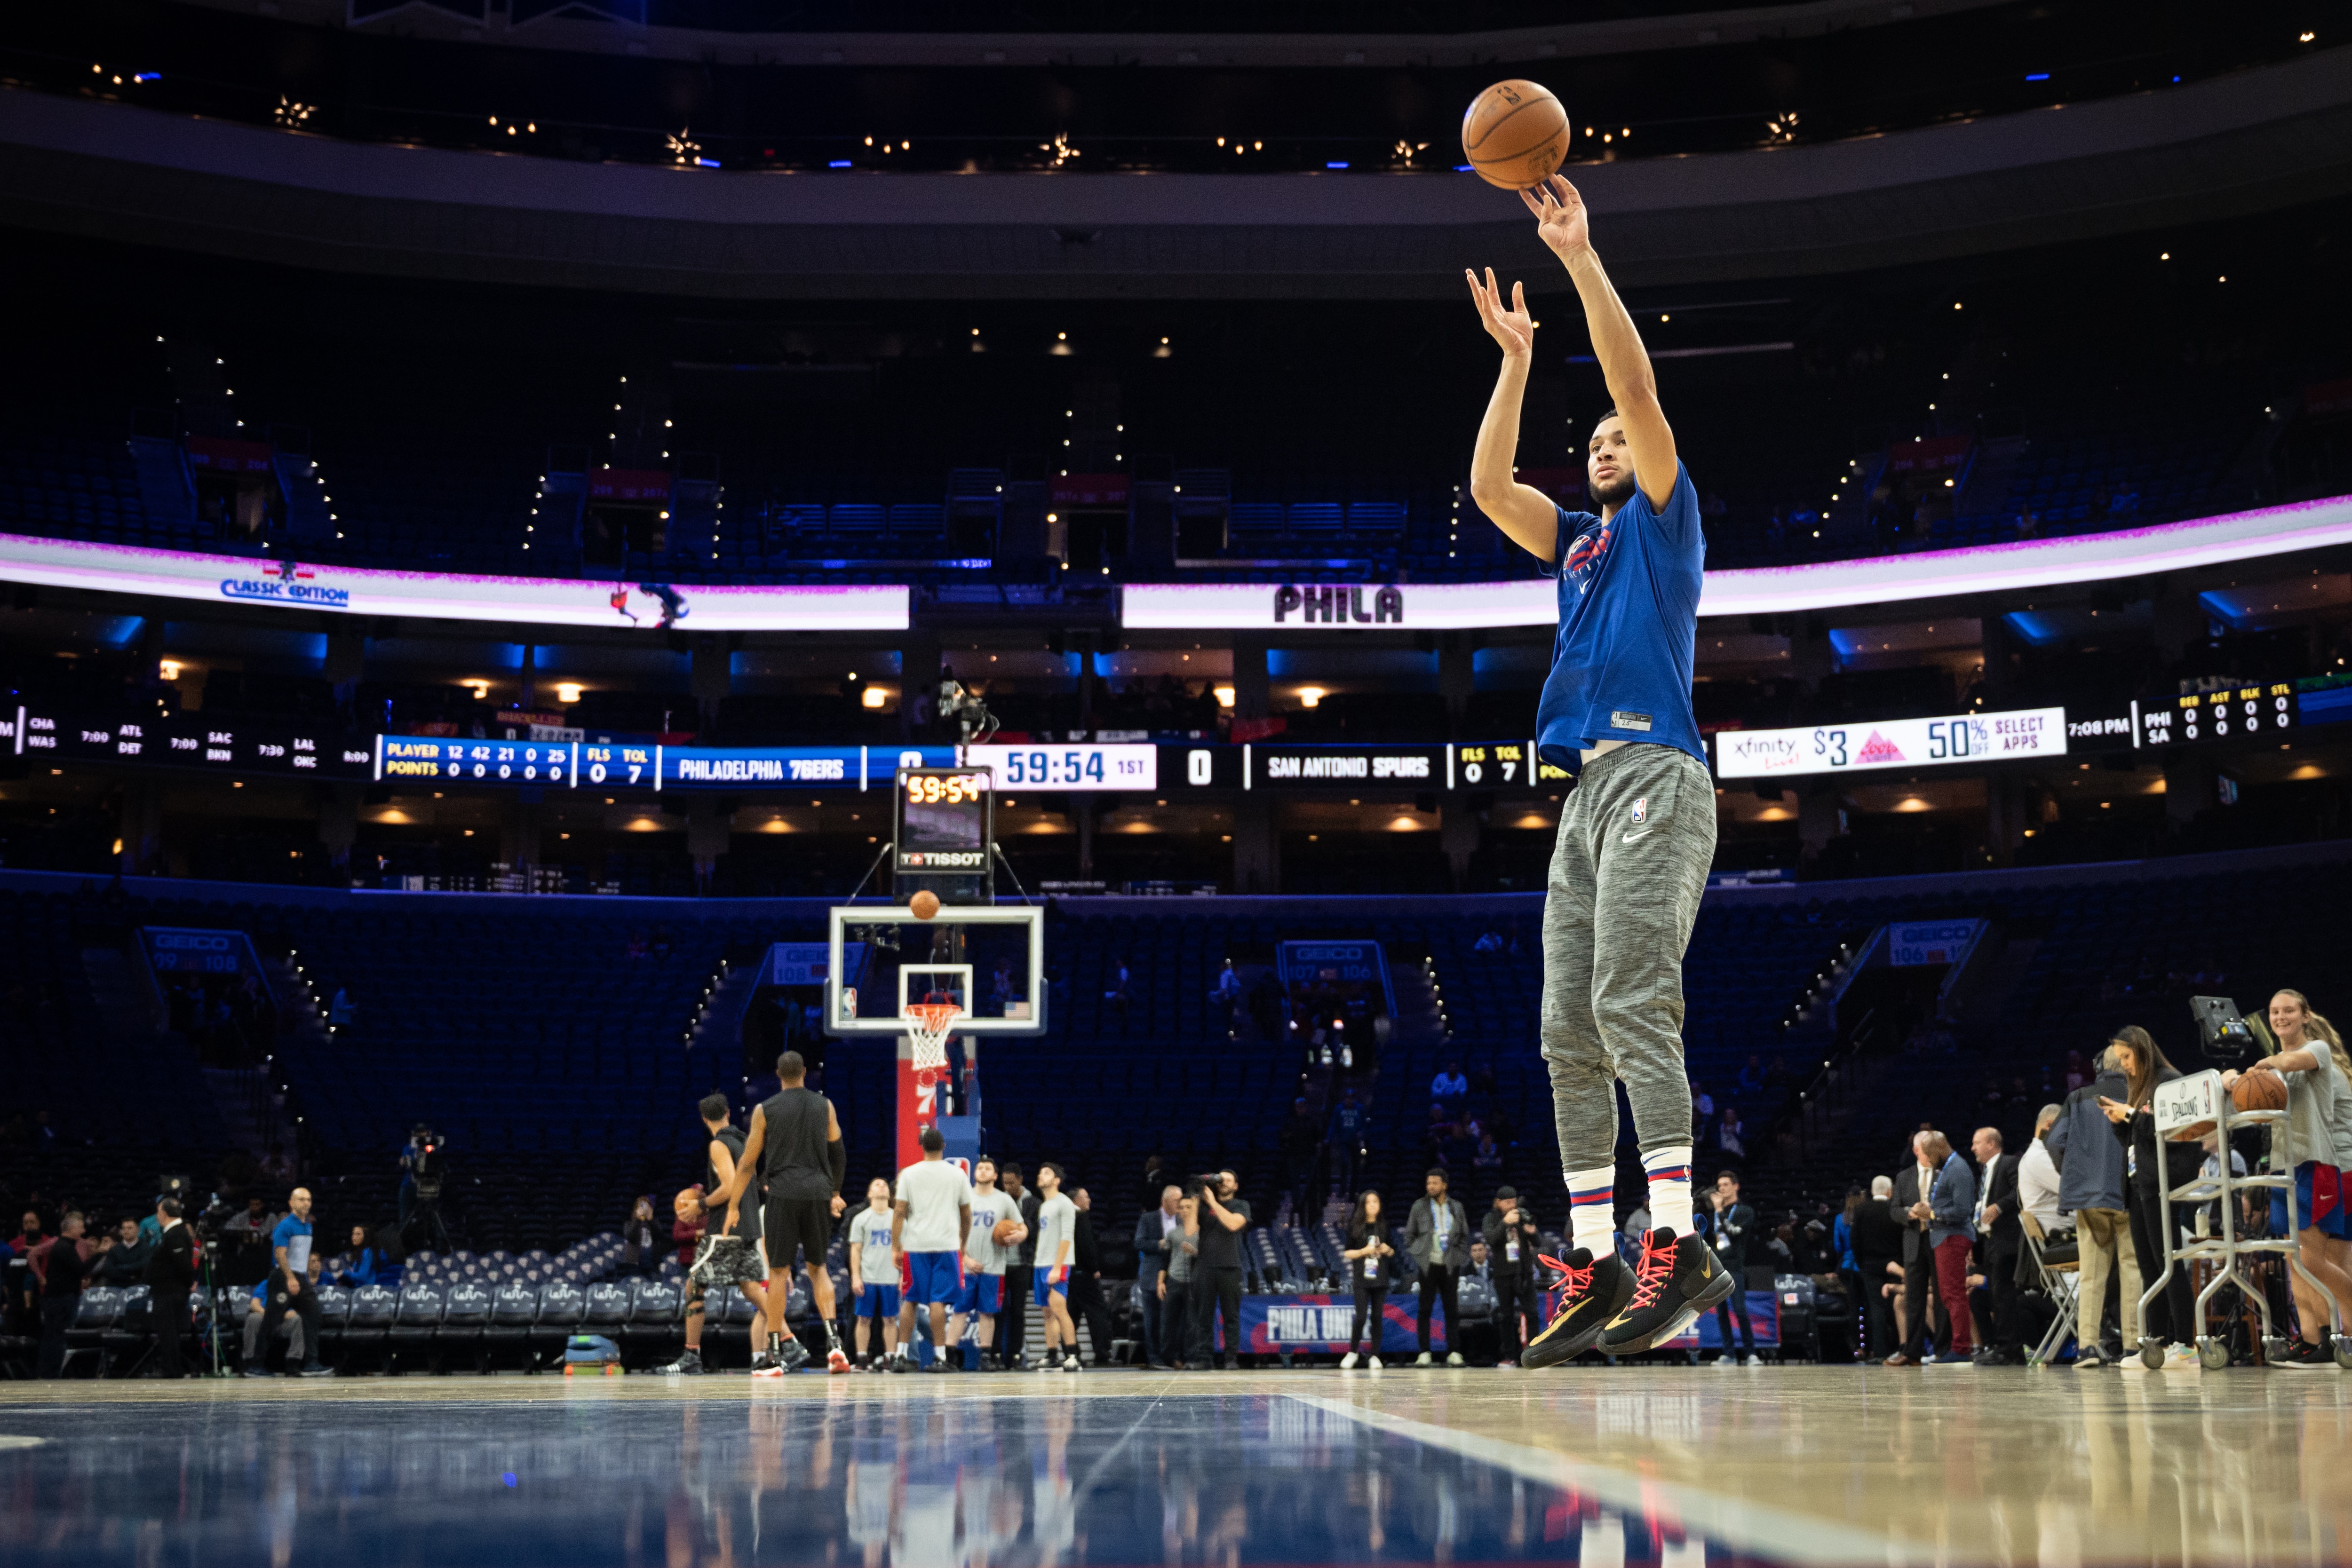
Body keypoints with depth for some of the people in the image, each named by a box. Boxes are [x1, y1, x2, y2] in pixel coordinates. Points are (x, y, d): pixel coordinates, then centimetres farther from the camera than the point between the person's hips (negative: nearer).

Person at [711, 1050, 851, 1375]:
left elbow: (748, 1163, 4)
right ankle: (833, 1339, -4)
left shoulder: (765, 1110, 2)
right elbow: (838, 1155, 15)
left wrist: (732, 1206, 11)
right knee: (817, 1267, 13)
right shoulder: (824, 1105, 9)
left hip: (783, 1193, -2)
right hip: (819, 1192, 2)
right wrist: (835, 1193, 29)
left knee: (779, 1271, 3)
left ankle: (775, 1355, 2)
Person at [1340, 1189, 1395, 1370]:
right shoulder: (1355, 1226, 0)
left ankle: (1375, 1356, 10)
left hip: (1380, 1278, 2)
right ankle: (1352, 1352, 10)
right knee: (1361, 1317, -9)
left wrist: (1387, 1250, -8)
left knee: (1377, 1317, 1)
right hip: (1361, 1278, -2)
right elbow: (1348, 1253, 0)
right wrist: (1363, 1251, -15)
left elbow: (1393, 1254, 14)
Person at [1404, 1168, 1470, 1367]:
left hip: (1450, 1266, 1)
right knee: (1425, 1308, -1)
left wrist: (1461, 1257, 4)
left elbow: (1465, 1235, 16)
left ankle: (1454, 1352, 5)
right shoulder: (1420, 1206, 5)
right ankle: (1424, 1353, 3)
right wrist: (1416, 1255, 1)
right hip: (1428, 1266, -1)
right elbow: (1409, 1234, 11)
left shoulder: (1456, 1207, 10)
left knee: (1452, 1309, 1)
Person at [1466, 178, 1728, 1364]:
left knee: (1631, 1005, -21)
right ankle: (1594, 1269, 2)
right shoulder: (1577, 541, 28)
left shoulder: (1665, 516, 10)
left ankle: (1678, 1245, -25)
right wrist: (1516, 358, 19)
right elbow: (1487, 486, 19)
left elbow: (1638, 384, 0)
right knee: (1569, 1033, 2)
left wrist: (1582, 257, 0)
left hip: (1654, 775, -8)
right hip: (1585, 789, 8)